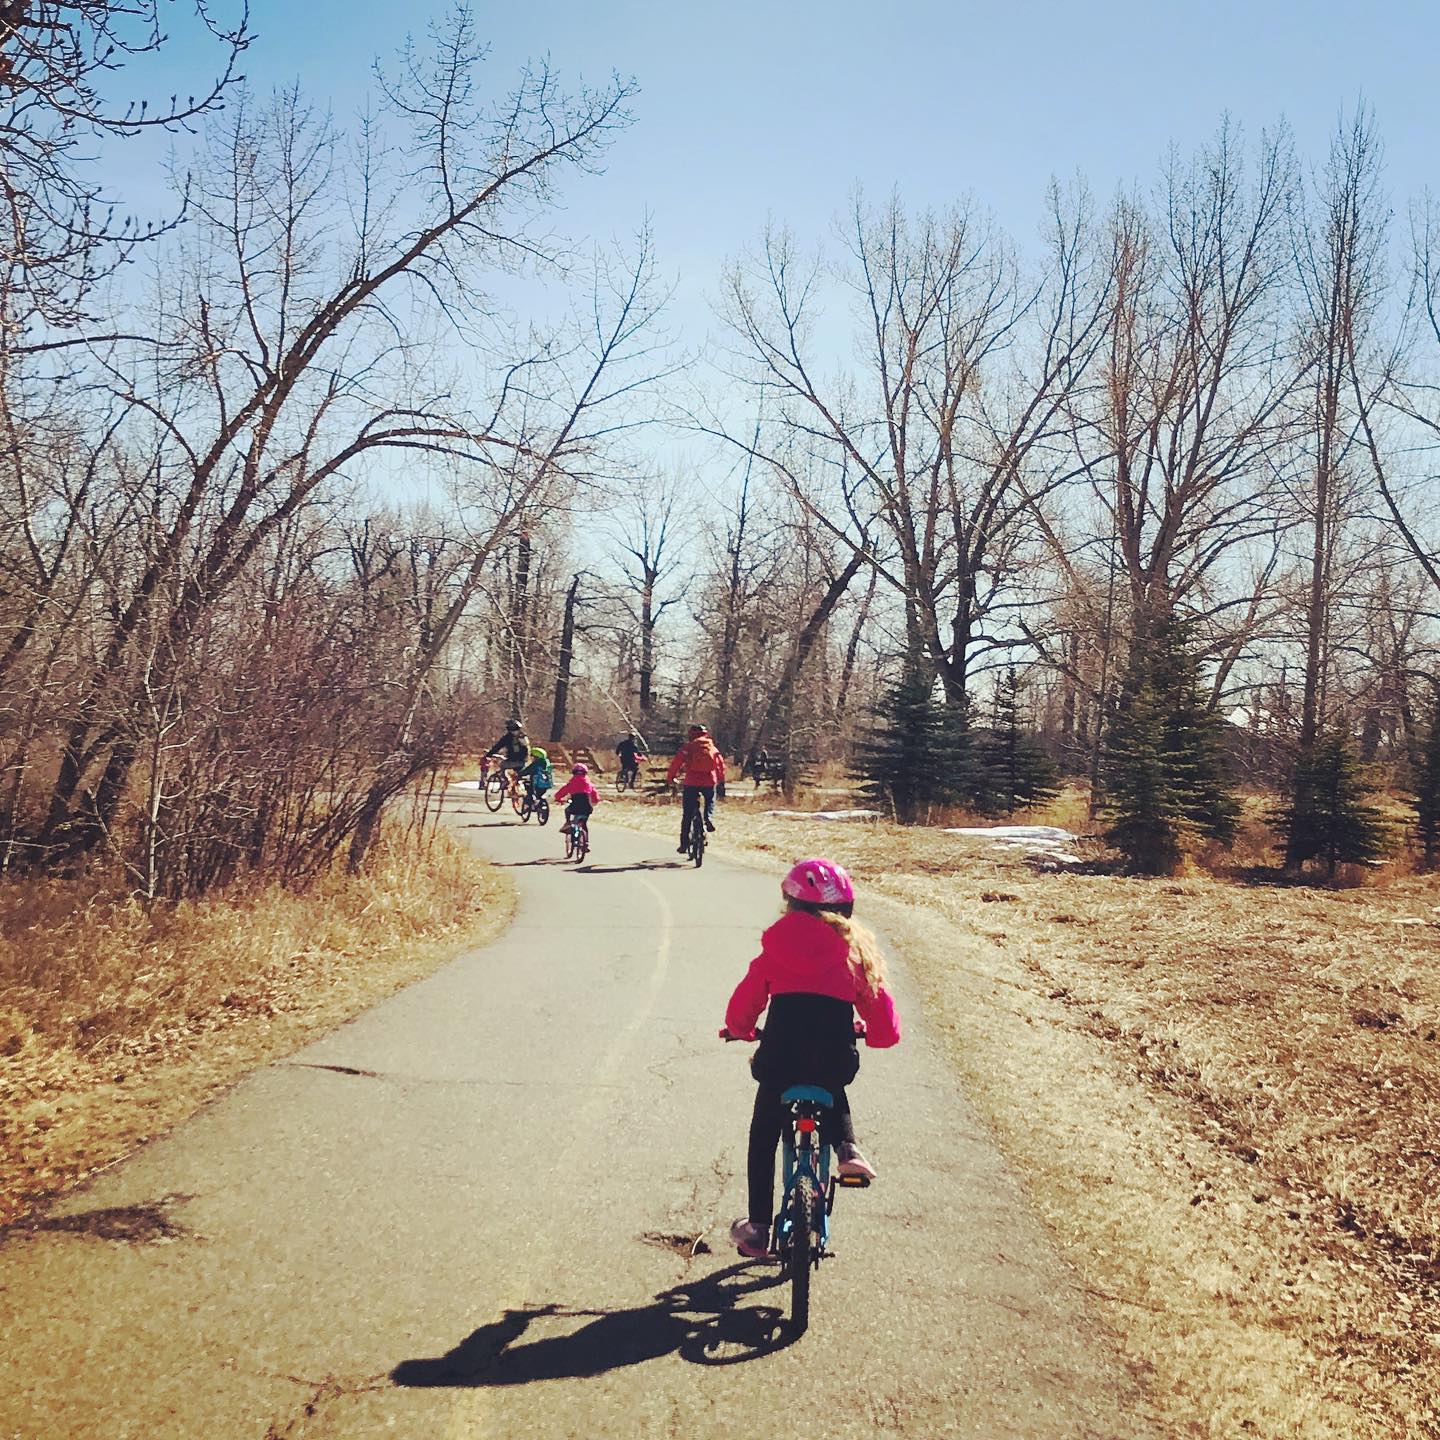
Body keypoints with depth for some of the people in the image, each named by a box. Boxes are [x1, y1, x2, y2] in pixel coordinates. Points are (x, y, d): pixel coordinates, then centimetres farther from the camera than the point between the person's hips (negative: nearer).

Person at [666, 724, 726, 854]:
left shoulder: (688, 747, 7)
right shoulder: (712, 748, 14)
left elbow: (677, 761, 0)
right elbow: (721, 764, 10)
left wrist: (669, 778, 8)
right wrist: (721, 781, 21)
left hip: (691, 782, -1)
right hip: (709, 782, 1)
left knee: (687, 815, 7)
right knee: (710, 801, 33)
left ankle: (684, 845, 6)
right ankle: (709, 818, 3)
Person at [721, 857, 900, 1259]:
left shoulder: (776, 945, 11)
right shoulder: (854, 947, 12)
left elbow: (746, 998, 15)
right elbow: (877, 1002, 12)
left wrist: (738, 1029, 37)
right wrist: (881, 1036, 34)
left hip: (781, 1056, -1)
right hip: (835, 1057, 1)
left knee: (763, 1136, 20)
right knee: (832, 1091, 38)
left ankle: (757, 1228, 21)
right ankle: (847, 1148, 11)